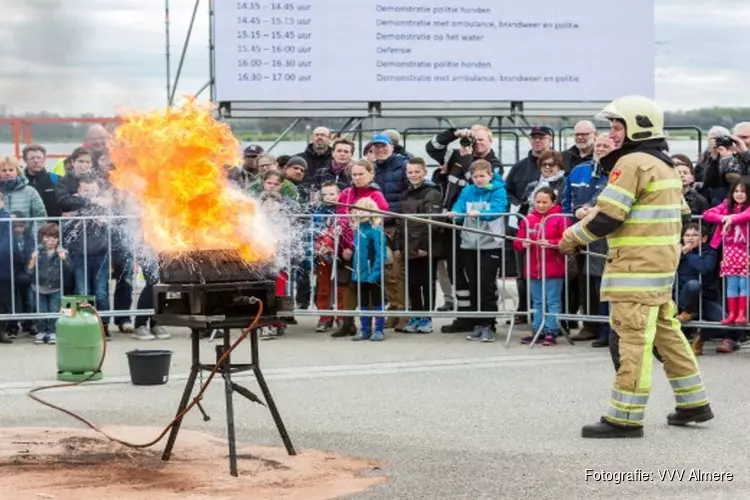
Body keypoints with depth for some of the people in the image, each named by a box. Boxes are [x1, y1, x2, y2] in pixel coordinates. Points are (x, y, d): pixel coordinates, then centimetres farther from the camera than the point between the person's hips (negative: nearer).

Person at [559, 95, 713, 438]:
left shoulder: (632, 163, -13)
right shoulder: (665, 166, 16)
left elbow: (607, 216, -18)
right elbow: (681, 212, 21)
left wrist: (571, 238, -5)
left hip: (636, 267, -10)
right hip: (663, 263, 10)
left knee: (633, 338, -9)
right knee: (666, 331, 16)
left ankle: (625, 417, -9)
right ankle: (694, 403, 21)